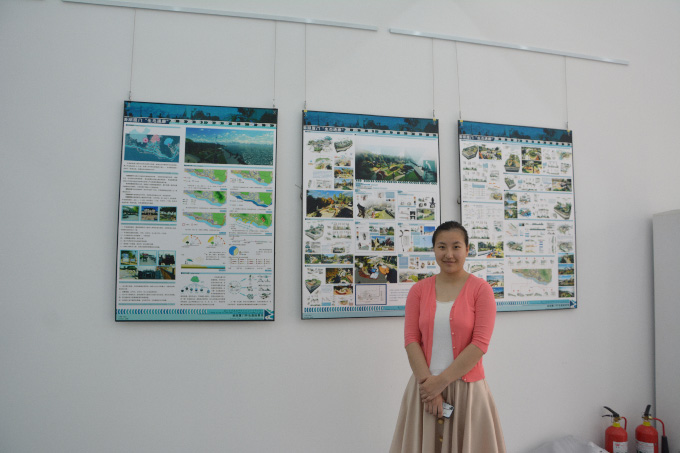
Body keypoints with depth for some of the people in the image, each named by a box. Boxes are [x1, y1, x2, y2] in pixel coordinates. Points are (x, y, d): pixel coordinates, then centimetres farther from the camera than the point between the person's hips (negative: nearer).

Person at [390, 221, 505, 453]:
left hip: (467, 389, -2)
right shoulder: (419, 290, 4)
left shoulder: (481, 289, -4)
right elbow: (411, 340, -2)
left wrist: (442, 381, -14)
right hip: (425, 386, 2)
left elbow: (480, 344, -11)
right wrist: (427, 382, -12)